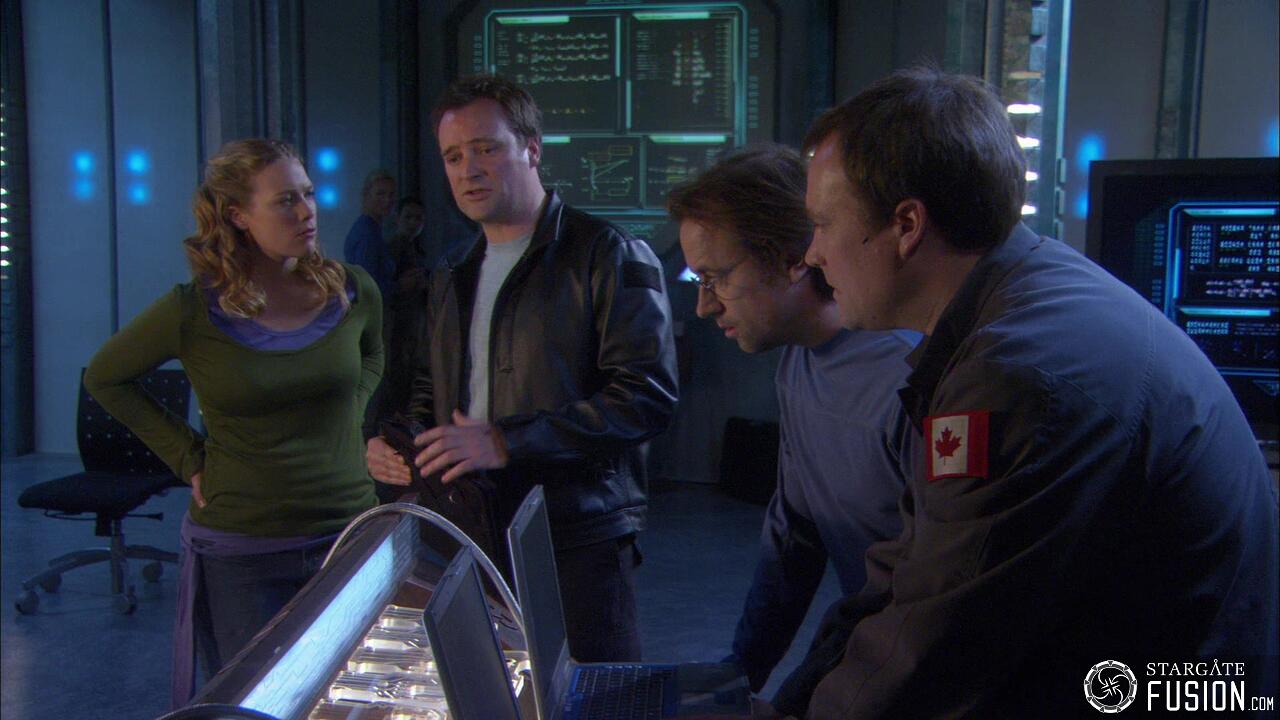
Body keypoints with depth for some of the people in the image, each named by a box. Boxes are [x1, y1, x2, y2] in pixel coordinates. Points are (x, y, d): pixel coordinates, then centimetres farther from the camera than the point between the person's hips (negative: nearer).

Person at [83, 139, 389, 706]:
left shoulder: (352, 291, -1)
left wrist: (348, 418, 6)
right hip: (240, 551, -3)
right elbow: (105, 378, 5)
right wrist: (188, 457, -2)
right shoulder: (194, 311, -10)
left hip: (348, 530, 3)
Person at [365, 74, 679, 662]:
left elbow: (648, 397, -16)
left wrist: (507, 442, -20)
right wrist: (392, 440, 5)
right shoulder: (453, 278, 17)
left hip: (579, 542, -6)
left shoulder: (610, 256, -6)